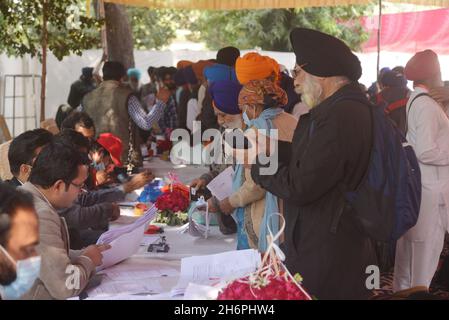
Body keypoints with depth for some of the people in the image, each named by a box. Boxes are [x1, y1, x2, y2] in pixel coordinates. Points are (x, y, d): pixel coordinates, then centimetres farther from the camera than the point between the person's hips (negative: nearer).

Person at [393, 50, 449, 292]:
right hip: (430, 188, -9)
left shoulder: (414, 100, 11)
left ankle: (403, 290, 30)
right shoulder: (426, 104, -18)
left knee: (411, 247, 18)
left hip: (416, 183, 9)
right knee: (426, 249, 0)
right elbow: (426, 152, -24)